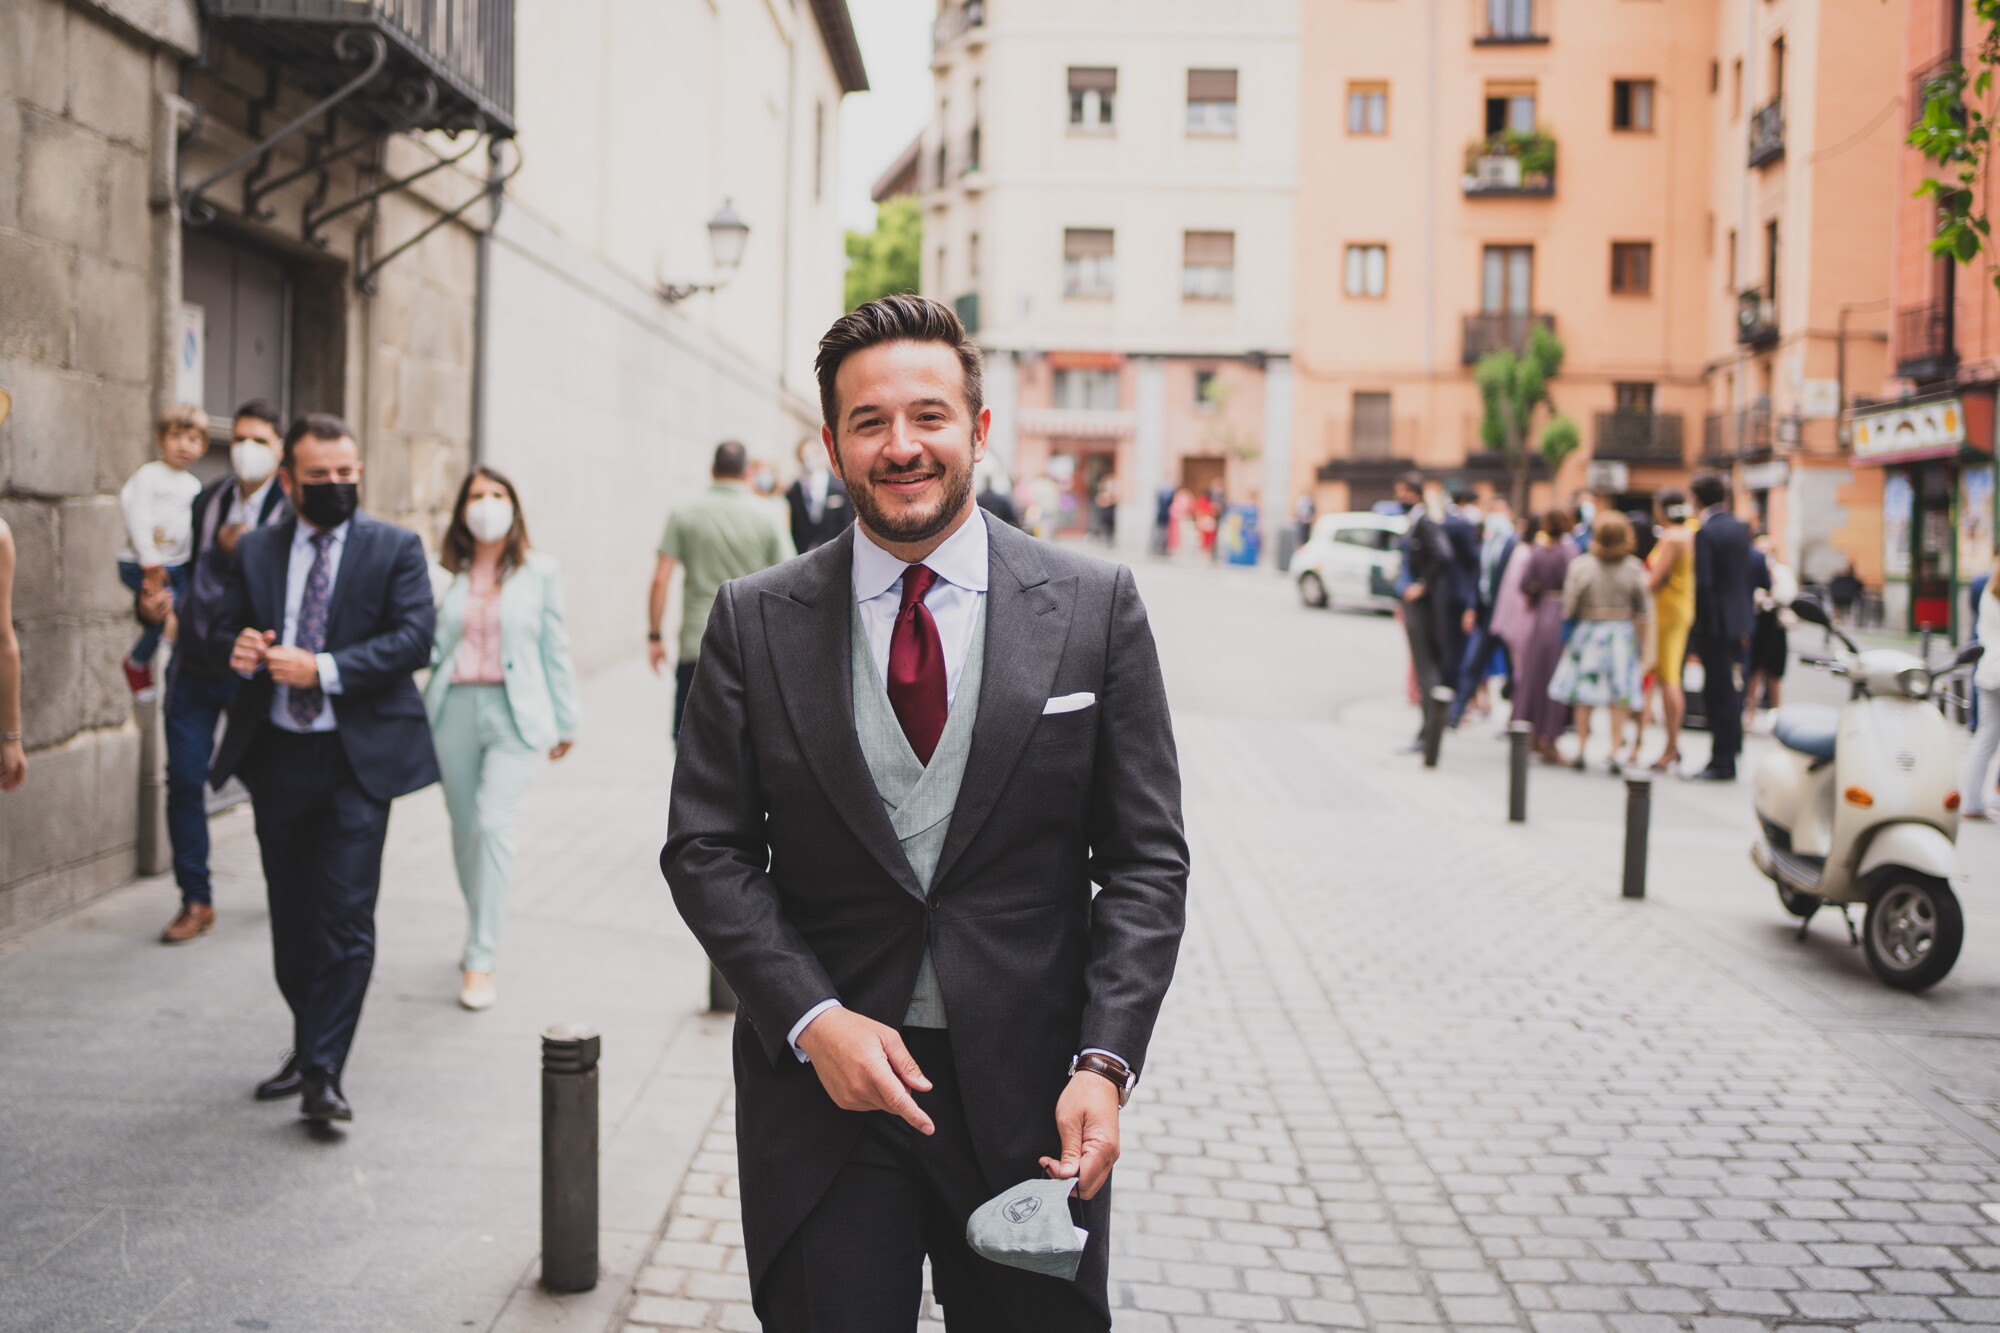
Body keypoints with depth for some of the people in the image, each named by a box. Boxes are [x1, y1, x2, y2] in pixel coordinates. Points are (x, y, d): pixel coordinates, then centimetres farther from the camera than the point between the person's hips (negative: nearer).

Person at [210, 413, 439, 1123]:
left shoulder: (395, 548, 0)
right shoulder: (256, 550, 11)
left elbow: (414, 638, -11)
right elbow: (224, 629, 9)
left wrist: (323, 668, -20)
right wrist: (238, 649, -15)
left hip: (357, 757, -4)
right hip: (276, 754, 4)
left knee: (345, 918, -9)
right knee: (291, 917, 13)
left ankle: (323, 1074, -5)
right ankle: (306, 1046, 30)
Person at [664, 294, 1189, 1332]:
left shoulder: (1095, 607, 0)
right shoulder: (756, 621, 2)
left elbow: (1146, 858, 0)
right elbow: (706, 848, 2)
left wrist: (1105, 1063, -10)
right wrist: (812, 1018, -11)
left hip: (1029, 1095, 0)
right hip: (820, 1088, 0)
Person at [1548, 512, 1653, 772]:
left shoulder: (1581, 565, -8)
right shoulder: (1634, 568, -4)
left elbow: (1569, 606, -7)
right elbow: (1643, 611, -1)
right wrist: (1641, 639, 8)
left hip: (1587, 631, 0)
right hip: (1623, 633, 0)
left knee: (1583, 695, 8)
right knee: (1620, 697, 4)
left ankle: (1581, 749, 8)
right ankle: (1614, 753, -1)